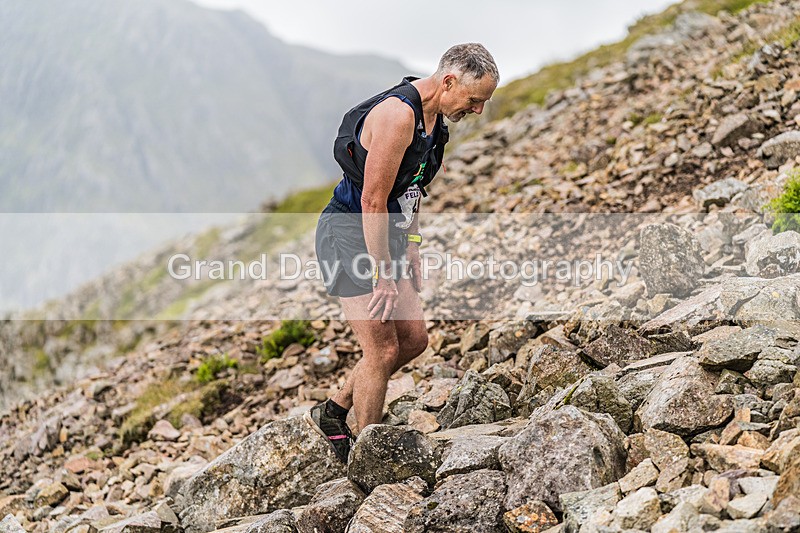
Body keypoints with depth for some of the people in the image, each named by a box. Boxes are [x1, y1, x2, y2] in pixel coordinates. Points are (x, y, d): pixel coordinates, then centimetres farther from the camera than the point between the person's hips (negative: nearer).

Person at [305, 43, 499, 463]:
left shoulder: (433, 116, 7)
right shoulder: (397, 114, -24)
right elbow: (372, 200, -24)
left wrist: (410, 251, 15)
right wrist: (384, 277, -21)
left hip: (384, 235, 10)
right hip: (349, 235, -10)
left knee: (414, 338, 10)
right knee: (383, 349, -8)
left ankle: (331, 414, 23)